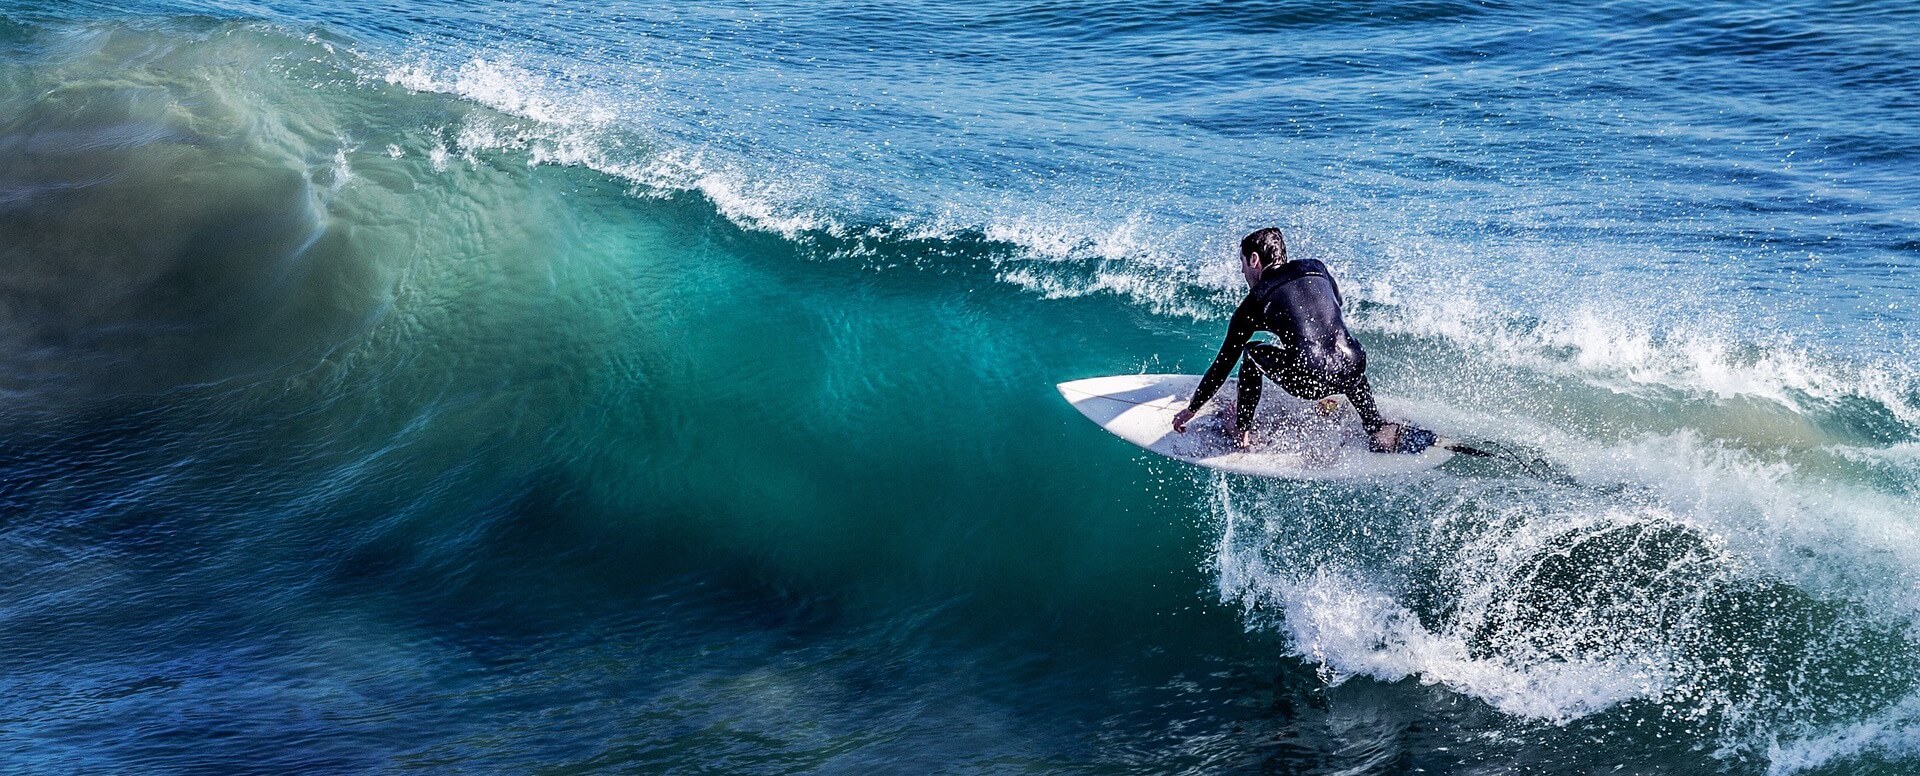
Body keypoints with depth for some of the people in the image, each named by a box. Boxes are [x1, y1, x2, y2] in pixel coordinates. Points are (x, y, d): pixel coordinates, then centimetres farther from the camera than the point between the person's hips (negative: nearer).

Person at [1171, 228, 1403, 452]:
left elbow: (1224, 363, 16)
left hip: (1308, 382, -4)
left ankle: (1243, 432, 26)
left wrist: (1191, 409, 27)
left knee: (1252, 352, 23)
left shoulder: (1254, 302, 11)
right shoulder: (1317, 268, 20)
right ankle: (1377, 429, 26)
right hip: (1352, 370, 4)